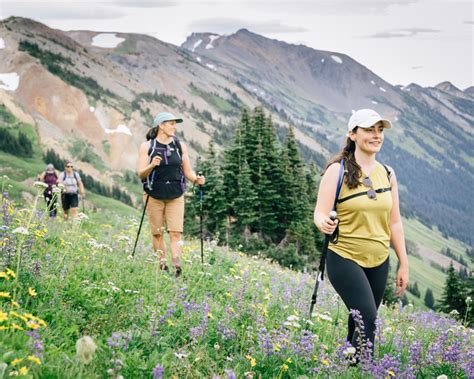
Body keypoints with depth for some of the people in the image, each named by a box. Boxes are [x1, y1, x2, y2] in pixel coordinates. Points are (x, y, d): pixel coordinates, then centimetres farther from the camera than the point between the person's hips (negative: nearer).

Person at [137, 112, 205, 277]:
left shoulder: (180, 145, 6)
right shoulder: (147, 146, -1)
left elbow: (187, 171, 9)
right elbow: (141, 174, -4)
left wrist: (196, 179, -12)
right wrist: (152, 165, -23)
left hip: (176, 196, 1)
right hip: (154, 195, -1)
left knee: (176, 232, -10)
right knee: (157, 233, 4)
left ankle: (176, 263, -15)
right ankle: (162, 265, 13)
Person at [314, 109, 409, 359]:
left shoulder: (387, 174, 7)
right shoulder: (338, 170, -8)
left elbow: (394, 222, 11)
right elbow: (320, 213, -12)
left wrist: (404, 264, 10)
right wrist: (324, 224, -36)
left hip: (379, 262, 5)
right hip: (345, 258, -5)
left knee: (360, 324, 8)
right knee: (368, 321, -16)